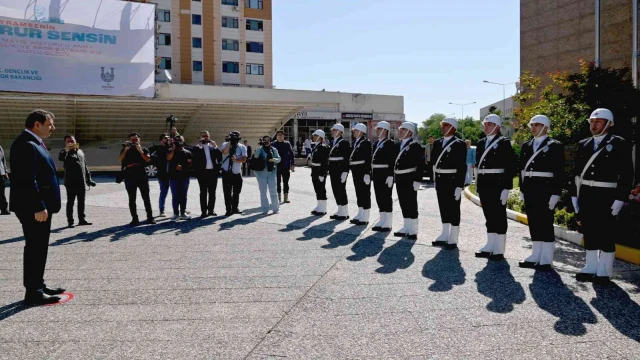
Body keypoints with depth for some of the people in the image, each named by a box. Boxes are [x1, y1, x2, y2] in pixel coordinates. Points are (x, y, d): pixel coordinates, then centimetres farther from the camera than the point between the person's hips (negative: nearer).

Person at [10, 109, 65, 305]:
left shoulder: (34, 143, 17)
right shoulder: (26, 145, -17)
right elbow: (28, 180, -24)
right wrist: (38, 207, -25)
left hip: (40, 205, 11)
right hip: (33, 208, -11)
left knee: (39, 247, 16)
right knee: (34, 247, -5)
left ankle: (38, 285, 25)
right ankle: (33, 292, 2)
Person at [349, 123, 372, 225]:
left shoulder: (366, 143, -12)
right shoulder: (355, 142, 14)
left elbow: (368, 159, -17)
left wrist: (367, 173, -22)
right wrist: (352, 170, 15)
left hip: (363, 172, -8)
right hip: (356, 172, 9)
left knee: (365, 194, -1)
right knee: (359, 193, 15)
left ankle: (365, 218, 6)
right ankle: (360, 214, 25)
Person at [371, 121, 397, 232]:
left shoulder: (390, 144, -8)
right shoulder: (376, 143, 14)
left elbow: (393, 161, -15)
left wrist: (390, 176, -20)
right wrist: (371, 173, 12)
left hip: (386, 174, -7)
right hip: (376, 174, 7)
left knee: (387, 197, -1)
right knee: (379, 197, 11)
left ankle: (388, 223, 6)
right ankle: (382, 220, 20)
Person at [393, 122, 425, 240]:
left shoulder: (415, 146, -8)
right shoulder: (399, 145, 15)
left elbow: (420, 165, -13)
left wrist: (417, 180, -18)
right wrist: (395, 178, 14)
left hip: (409, 180, -7)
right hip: (400, 179, 7)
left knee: (411, 205, -1)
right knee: (404, 204, 12)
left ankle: (413, 230, 6)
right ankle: (406, 228, 21)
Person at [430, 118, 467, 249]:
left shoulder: (459, 144, -9)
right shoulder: (437, 143, 11)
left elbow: (462, 167, -12)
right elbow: (433, 161, 15)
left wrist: (459, 186, -17)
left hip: (453, 181, -6)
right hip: (440, 181, 6)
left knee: (454, 210, 2)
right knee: (443, 208, 13)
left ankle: (453, 239, 10)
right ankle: (445, 236, 24)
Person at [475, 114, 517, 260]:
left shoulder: (504, 143, -6)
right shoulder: (481, 143, 14)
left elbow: (510, 167, -10)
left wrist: (506, 188, -16)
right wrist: (478, 185, 14)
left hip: (498, 184, -6)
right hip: (484, 185, 6)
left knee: (499, 217, 0)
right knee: (489, 216, 13)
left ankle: (499, 250, 6)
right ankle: (490, 246, 21)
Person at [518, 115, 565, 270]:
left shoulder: (555, 146, -3)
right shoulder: (526, 146, 13)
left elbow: (559, 172, -8)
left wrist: (555, 194, -14)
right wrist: (522, 190, 11)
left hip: (546, 190, -5)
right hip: (530, 190, 6)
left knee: (546, 224, 0)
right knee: (534, 223, 10)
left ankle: (546, 260, 6)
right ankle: (536, 255, 20)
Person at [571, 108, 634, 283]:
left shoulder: (620, 145, -5)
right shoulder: (583, 145, 10)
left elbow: (627, 175, -8)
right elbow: (576, 172, 12)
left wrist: (619, 199, -14)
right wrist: (574, 195, 7)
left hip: (607, 198, -5)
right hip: (586, 197, 5)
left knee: (606, 235, 2)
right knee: (589, 233, 11)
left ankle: (605, 271, 11)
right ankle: (591, 267, 22)